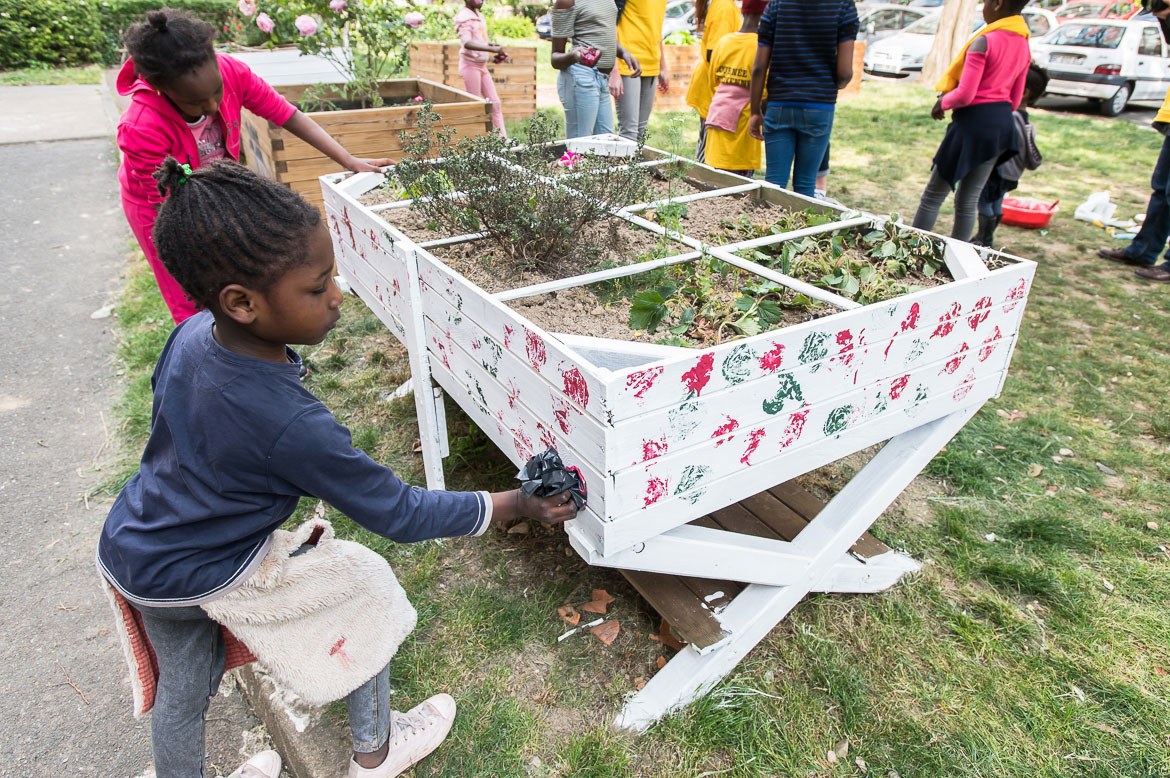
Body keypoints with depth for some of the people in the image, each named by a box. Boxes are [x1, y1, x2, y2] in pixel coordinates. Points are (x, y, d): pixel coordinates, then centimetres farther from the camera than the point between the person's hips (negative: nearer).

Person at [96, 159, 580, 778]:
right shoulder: (291, 425, -38)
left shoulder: (192, 333, -16)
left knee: (184, 685, 26)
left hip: (127, 549, 7)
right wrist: (516, 505, -20)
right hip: (197, 578, -6)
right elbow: (399, 516, -28)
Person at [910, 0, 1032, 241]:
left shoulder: (984, 42, -14)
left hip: (973, 120, -7)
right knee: (969, 200, 11)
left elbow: (965, 94, -18)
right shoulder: (1023, 46, 11)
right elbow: (1014, 101, 15)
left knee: (933, 196, 2)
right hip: (1003, 124, 8)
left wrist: (942, 104, 0)